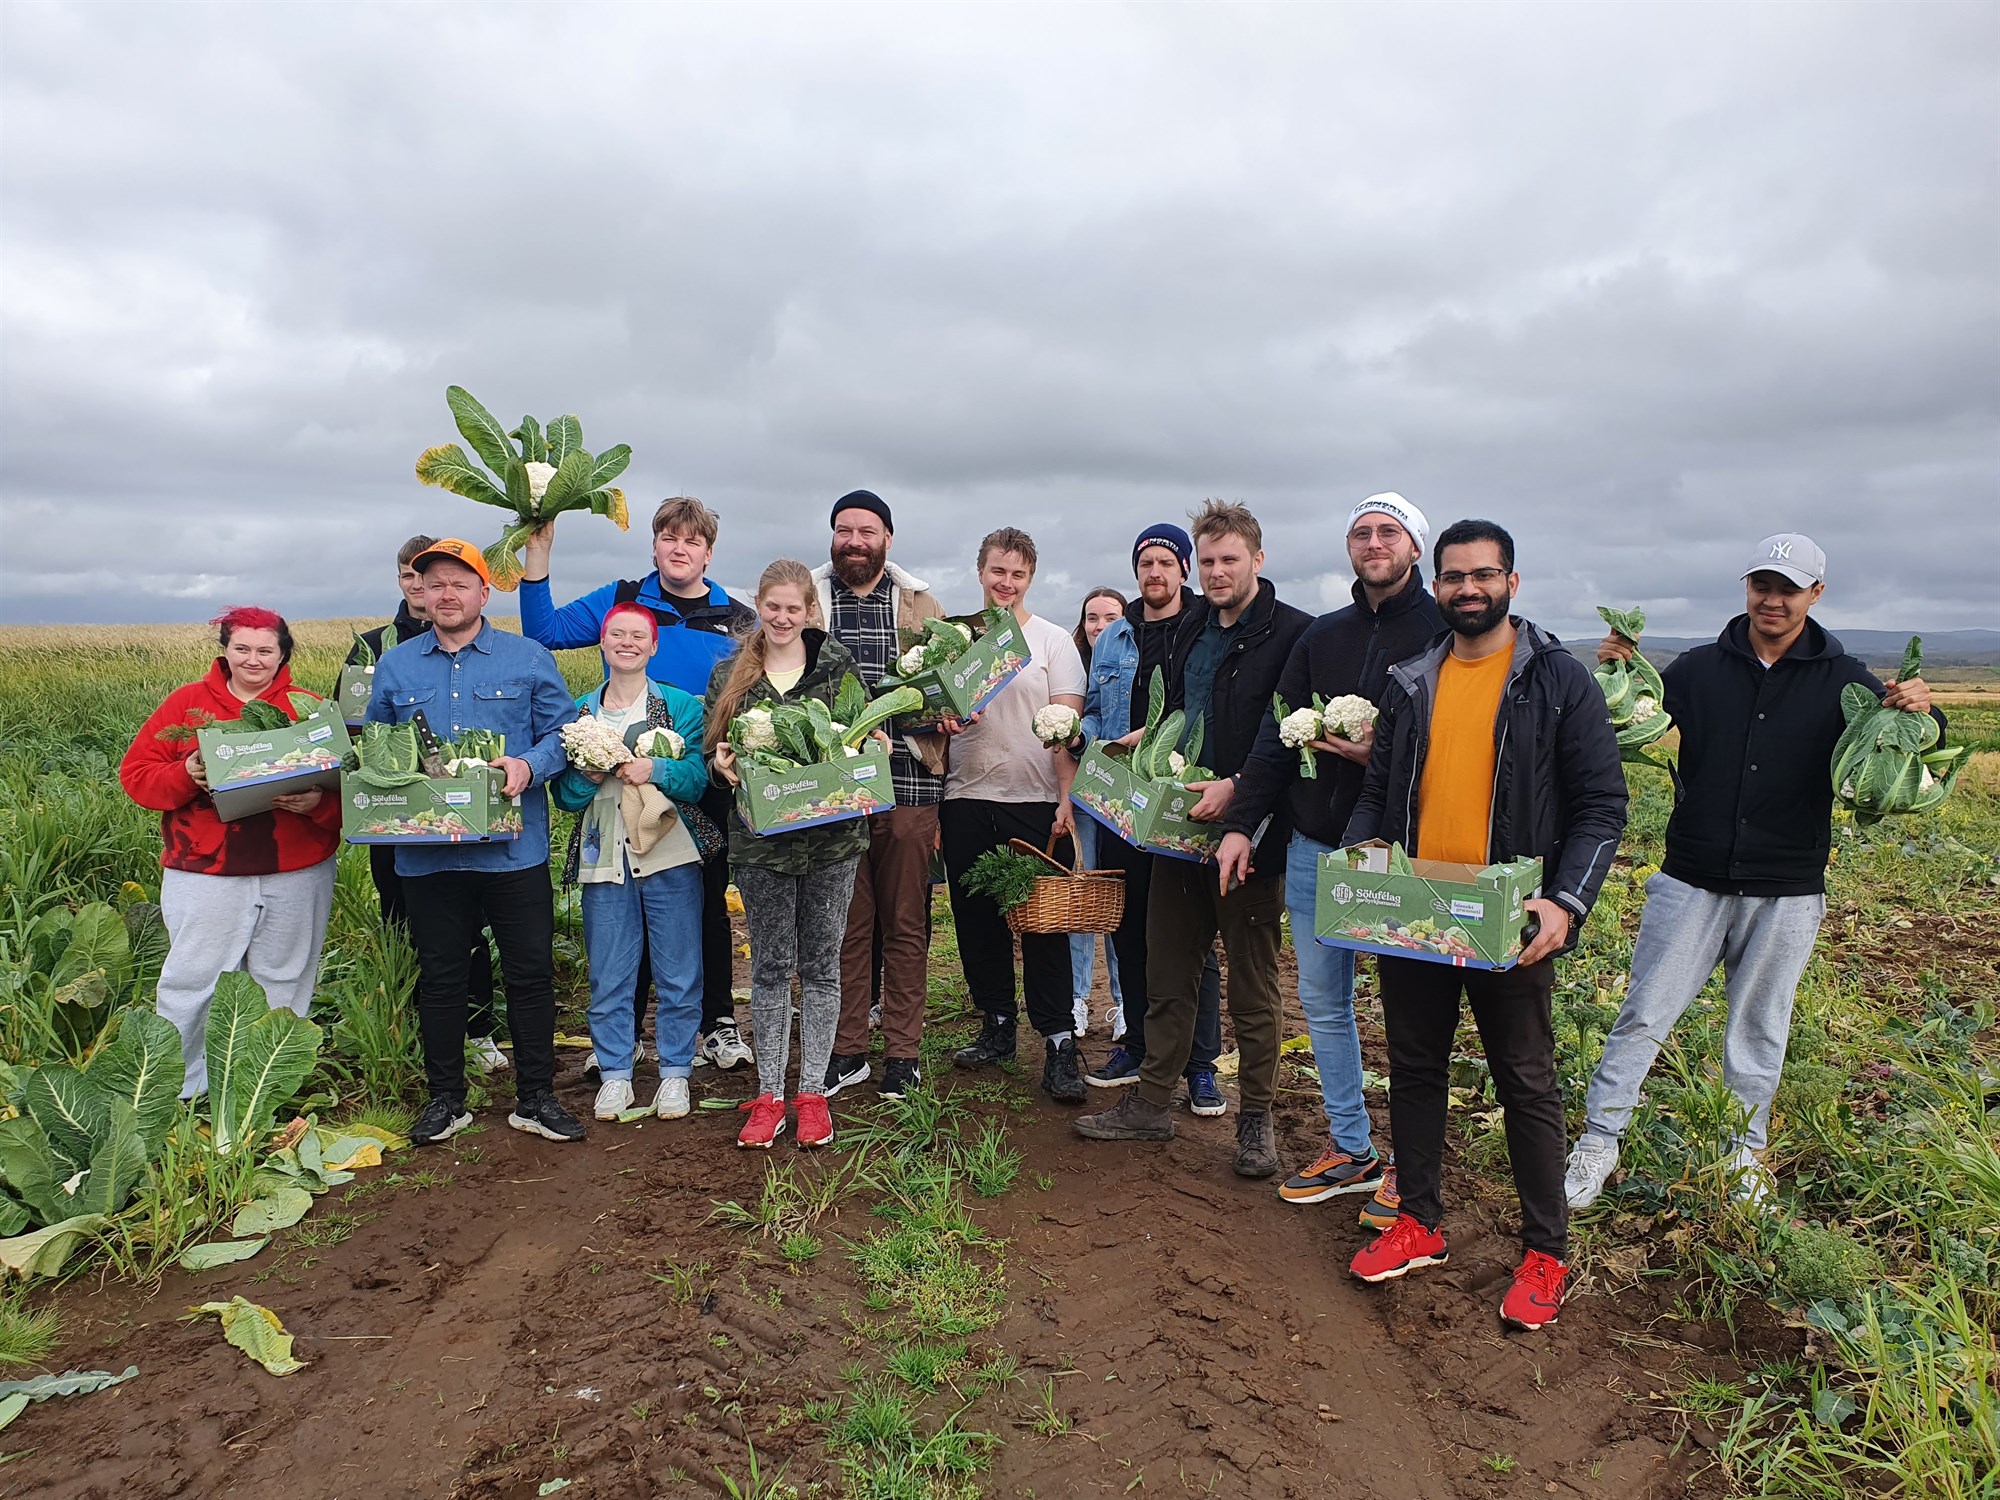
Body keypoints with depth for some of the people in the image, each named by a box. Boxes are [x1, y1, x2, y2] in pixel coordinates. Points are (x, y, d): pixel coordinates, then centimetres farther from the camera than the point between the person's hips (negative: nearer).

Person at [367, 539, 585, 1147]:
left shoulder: (529, 659, 3)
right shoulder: (394, 666, 10)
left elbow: (563, 731, 0)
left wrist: (529, 764, -18)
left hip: (514, 849, -2)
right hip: (427, 853, 2)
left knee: (531, 973, 4)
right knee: (439, 977, 12)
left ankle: (535, 1098, 18)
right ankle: (445, 1099, 27)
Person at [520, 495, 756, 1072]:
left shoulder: (738, 621, 5)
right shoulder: (619, 601, 5)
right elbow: (545, 631, 1)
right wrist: (538, 551, -7)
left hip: (707, 788, 0)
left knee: (709, 903, 11)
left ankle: (719, 1023, 25)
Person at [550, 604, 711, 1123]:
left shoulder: (682, 706, 4)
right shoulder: (579, 711, 11)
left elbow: (700, 778, -4)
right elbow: (562, 794, 9)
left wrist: (655, 770, -19)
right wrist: (586, 776, -11)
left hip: (670, 856, -2)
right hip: (604, 860, 2)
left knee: (678, 975, 5)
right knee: (607, 978, 8)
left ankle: (675, 1072, 19)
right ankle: (614, 1073, 22)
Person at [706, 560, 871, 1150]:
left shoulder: (839, 666, 4)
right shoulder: (729, 675, 7)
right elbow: (714, 753, 8)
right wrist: (722, 763, -13)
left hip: (832, 836, -1)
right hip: (761, 840, 1)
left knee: (820, 966, 7)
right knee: (770, 968, 7)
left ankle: (812, 1093, 19)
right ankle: (769, 1096, 18)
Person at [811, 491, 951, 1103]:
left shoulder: (920, 605, 11)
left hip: (907, 784, 0)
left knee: (904, 923, 6)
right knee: (844, 923, 6)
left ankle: (902, 1052, 17)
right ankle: (846, 1050, 18)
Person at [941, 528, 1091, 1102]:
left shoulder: (1053, 641, 5)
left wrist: (1067, 798, -13)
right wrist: (944, 717, -9)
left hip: (1035, 802, -3)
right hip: (966, 799, 3)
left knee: (1044, 924, -3)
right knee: (977, 920, 8)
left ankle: (1058, 1043, 3)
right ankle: (997, 1027, 22)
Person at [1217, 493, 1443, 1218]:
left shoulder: (1444, 633, -4)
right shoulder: (1321, 636, 12)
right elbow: (1276, 736, 10)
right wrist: (1240, 823, 3)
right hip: (1314, 848, 6)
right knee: (1322, 1002, 13)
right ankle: (1351, 1150, 29)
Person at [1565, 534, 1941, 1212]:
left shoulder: (1843, 680, 1)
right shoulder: (1699, 668, 1)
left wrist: (1920, 716, -20)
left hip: (1786, 894, 1)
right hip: (1691, 883, 0)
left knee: (1759, 1031, 14)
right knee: (1643, 1015, 1)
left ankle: (1747, 1158, 30)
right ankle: (1598, 1143, 12)